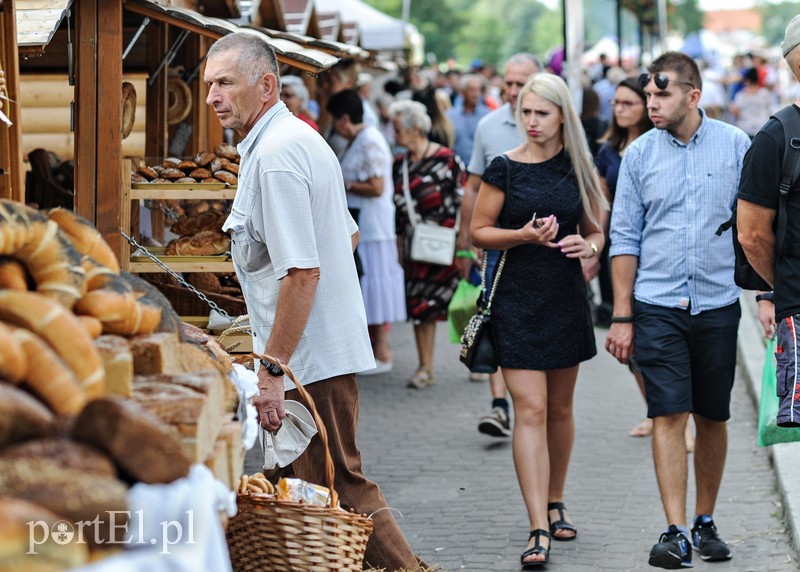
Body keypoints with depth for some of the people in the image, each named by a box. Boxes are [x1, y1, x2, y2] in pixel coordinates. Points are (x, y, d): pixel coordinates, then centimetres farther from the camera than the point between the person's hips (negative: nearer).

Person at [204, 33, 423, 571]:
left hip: (311, 358, -11)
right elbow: (348, 234, 25)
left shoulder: (274, 155, -19)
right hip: (327, 346, 11)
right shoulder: (303, 138, 14)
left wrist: (272, 369, -24)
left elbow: (302, 272, -25)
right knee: (330, 483, 15)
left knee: (338, 486, -5)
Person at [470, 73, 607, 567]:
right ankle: (539, 530, -13)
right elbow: (479, 230, -1)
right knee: (530, 410, -11)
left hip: (567, 296, 4)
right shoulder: (505, 169, -4)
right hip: (517, 298, -3)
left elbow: (596, 230, 14)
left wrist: (588, 245, -10)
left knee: (560, 408, 14)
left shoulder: (579, 168, 6)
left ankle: (555, 503, 33)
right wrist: (526, 235, -17)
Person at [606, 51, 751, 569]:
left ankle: (706, 522, 24)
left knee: (712, 418, 9)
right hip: (657, 305, 0)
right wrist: (622, 317, 2)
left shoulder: (735, 146, 0)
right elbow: (626, 240, 5)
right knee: (668, 415, -8)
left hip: (718, 303, 0)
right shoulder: (640, 154, 2)